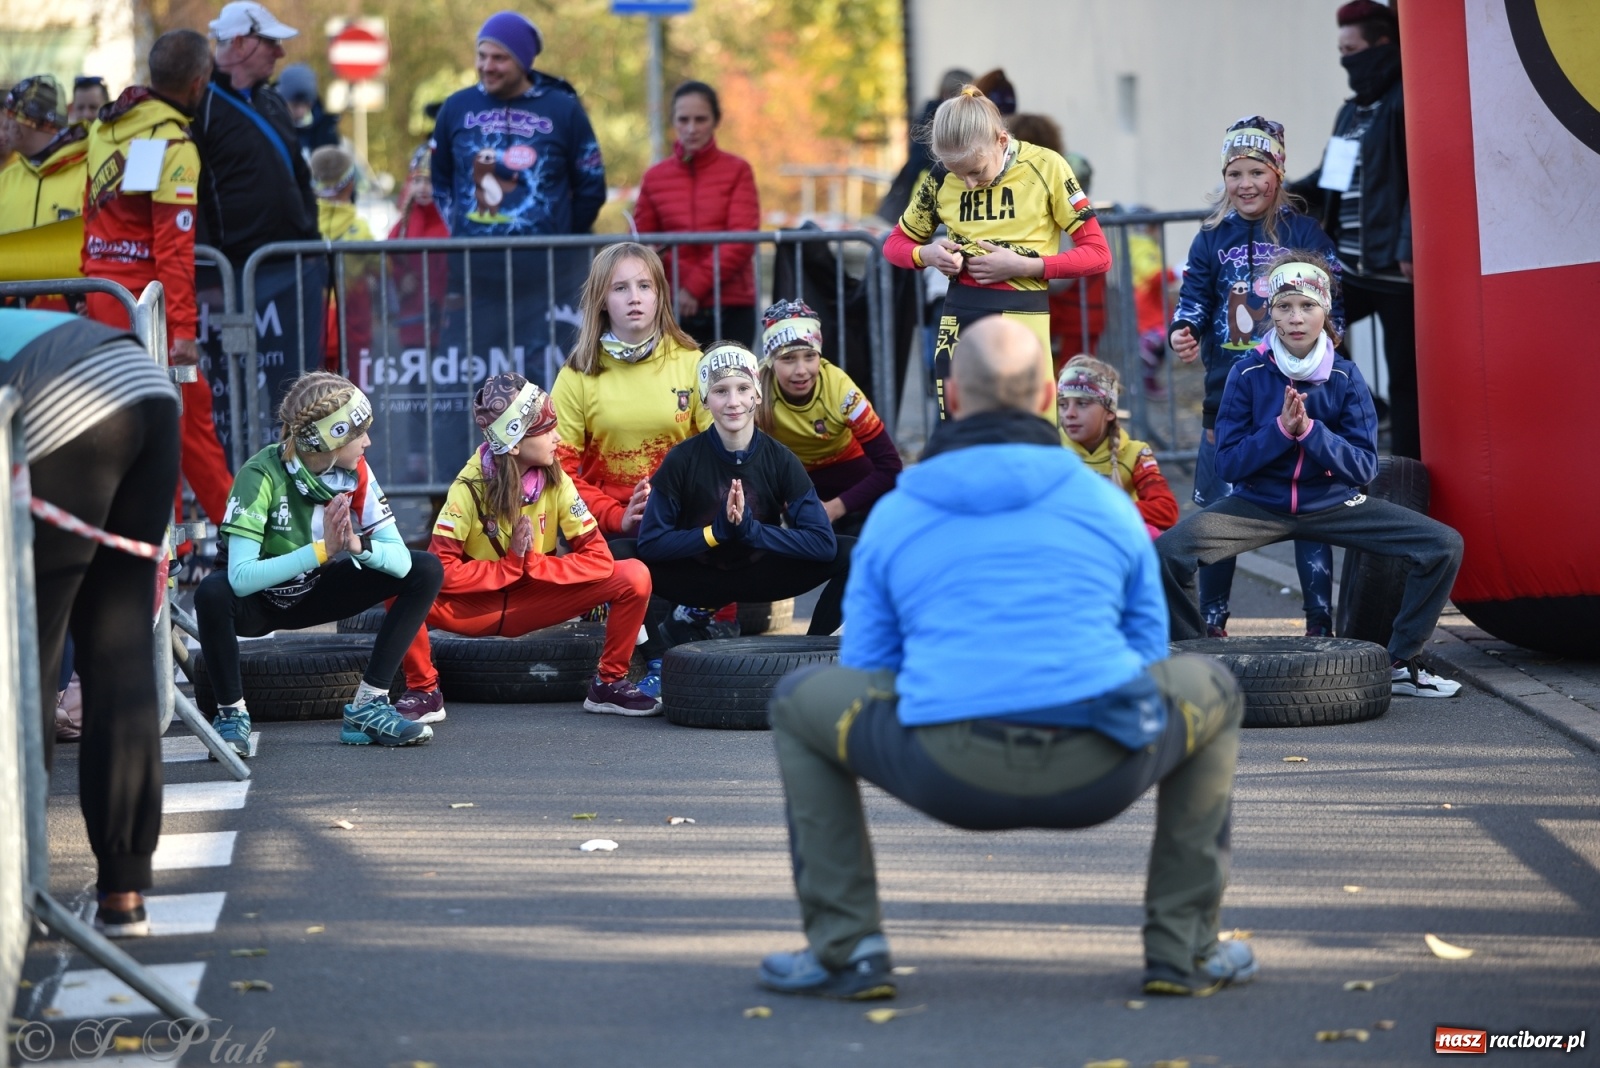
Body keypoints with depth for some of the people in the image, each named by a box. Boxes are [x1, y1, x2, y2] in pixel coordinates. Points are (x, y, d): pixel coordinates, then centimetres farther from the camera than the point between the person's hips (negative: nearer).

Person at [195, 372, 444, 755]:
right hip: (255, 600, -5)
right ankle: (231, 714, -16)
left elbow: (400, 559, -20)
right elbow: (240, 576, -39)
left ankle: (368, 708, -9)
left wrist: (357, 544, -40)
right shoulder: (262, 475, -29)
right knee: (213, 592, -40)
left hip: (309, 594, 5)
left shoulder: (356, 473, -14)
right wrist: (321, 550, -42)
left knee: (426, 571, -9)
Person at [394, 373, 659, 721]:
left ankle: (609, 684, -1)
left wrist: (530, 562, -22)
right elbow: (441, 571, -25)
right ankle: (424, 692, -13)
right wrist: (511, 566, -21)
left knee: (634, 577, -18)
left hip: (534, 603, 3)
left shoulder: (556, 482, -9)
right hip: (475, 606, -3)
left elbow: (598, 557, -13)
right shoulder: (470, 487, -17)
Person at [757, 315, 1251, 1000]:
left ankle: (846, 948, 16)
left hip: (951, 774, -1)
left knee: (800, 704, 27)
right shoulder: (1109, 504, 16)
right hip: (1099, 776, 1)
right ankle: (1184, 949, 27)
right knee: (1212, 692, 33)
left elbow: (866, 677, 19)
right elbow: (1146, 652, 25)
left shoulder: (894, 517, 14)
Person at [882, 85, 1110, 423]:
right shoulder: (942, 178, 4)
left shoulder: (1045, 167, -5)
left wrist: (1023, 266, -15)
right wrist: (926, 254, -6)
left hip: (1021, 318, -4)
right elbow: (895, 244, 18)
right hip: (958, 320, 4)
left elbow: (1098, 254, -3)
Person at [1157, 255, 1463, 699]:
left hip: (1335, 505, 1)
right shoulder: (1248, 373, -7)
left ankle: (1401, 664, 2)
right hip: (1258, 505, -1)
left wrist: (1310, 431, -22)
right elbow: (1228, 463, -7)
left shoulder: (1346, 378, -5)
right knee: (1168, 552, -28)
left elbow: (1364, 468, -7)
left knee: (1445, 545, -15)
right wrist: (1280, 429, -22)